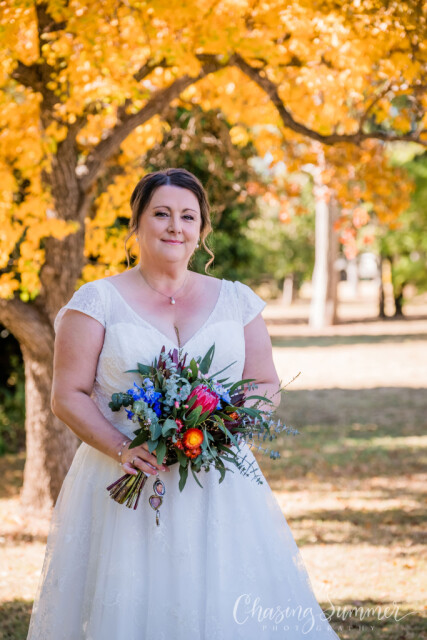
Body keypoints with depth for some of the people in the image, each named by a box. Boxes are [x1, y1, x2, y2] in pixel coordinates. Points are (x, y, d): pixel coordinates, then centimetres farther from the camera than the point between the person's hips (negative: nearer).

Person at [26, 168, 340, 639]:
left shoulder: (236, 300, 11)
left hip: (219, 487, 2)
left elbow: (266, 387, 12)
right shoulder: (98, 301, 2)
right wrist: (122, 449, -17)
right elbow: (68, 396, -2)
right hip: (128, 487, -2)